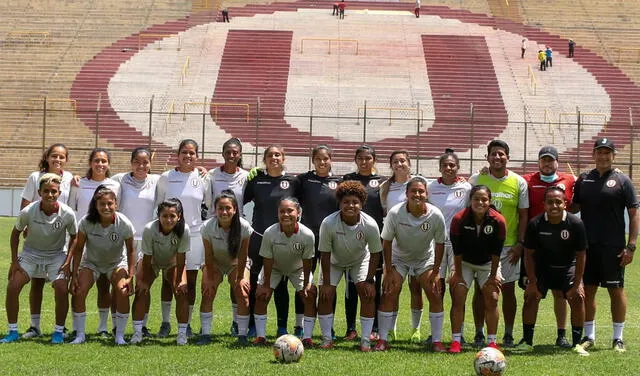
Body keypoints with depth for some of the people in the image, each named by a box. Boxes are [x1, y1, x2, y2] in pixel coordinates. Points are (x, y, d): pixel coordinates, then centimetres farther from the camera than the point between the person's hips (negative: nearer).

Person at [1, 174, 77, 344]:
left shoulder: (67, 214, -20)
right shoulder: (27, 212, -20)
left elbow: (74, 237, -2)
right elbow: (16, 232, -1)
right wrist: (14, 261, -5)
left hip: (56, 255, -1)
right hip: (30, 253, 1)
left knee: (62, 289, -21)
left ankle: (59, 331, -2)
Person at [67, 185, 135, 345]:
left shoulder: (124, 224, -27)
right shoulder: (86, 222, -26)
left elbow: (130, 251, -14)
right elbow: (78, 248, -14)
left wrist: (130, 277, -18)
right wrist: (74, 274, -16)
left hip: (116, 262, -1)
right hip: (91, 262, 1)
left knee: (123, 292, -23)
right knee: (78, 292, -18)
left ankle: (120, 336, -9)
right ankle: (80, 335, -3)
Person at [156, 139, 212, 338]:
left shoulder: (203, 179, 3)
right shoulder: (166, 178, 1)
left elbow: (210, 206, 11)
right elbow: (158, 205, 10)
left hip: (194, 234, 0)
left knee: (191, 282, 4)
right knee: (168, 279, 3)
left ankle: (187, 324, 14)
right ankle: (165, 323, 13)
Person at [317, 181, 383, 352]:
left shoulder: (370, 225, -31)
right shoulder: (328, 223, -33)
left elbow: (375, 253, -16)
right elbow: (325, 254, -21)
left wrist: (369, 280, -15)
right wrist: (326, 283, -18)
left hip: (360, 260, 0)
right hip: (334, 261, 0)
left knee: (368, 293, -14)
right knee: (325, 295, -10)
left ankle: (365, 340, -5)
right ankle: (327, 339, 5)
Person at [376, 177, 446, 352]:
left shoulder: (436, 215, -23)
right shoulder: (395, 213, -26)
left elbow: (440, 244, -10)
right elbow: (387, 242, -16)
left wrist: (435, 272, -11)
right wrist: (389, 272, -15)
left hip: (425, 258, 1)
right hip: (398, 257, -1)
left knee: (435, 295, -9)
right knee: (389, 294, -12)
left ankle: (437, 341, 0)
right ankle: (382, 340, -3)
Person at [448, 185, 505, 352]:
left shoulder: (498, 221, -21)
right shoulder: (459, 219, -22)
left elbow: (496, 252, -14)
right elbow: (457, 250, -15)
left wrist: (493, 276, -10)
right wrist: (458, 274, -12)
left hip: (488, 263, 0)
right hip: (464, 262, 0)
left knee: (492, 299, -7)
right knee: (458, 298, -9)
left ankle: (492, 342, 2)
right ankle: (456, 341, -4)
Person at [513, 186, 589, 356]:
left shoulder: (576, 224, -22)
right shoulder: (535, 224, -20)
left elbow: (580, 256, -12)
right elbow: (529, 254, -9)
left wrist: (577, 284, -12)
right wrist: (532, 282, -12)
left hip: (568, 266, 0)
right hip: (542, 267, 1)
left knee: (578, 297, -14)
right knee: (531, 296, -11)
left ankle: (577, 343, -3)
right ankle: (527, 341, 1)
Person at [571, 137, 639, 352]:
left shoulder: (622, 181, -1)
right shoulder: (583, 180, 10)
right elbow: (574, 208, 18)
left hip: (613, 246, -3)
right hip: (587, 245, 3)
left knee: (616, 291, 2)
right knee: (588, 290, 8)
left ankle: (618, 338, 10)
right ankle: (589, 336, 18)